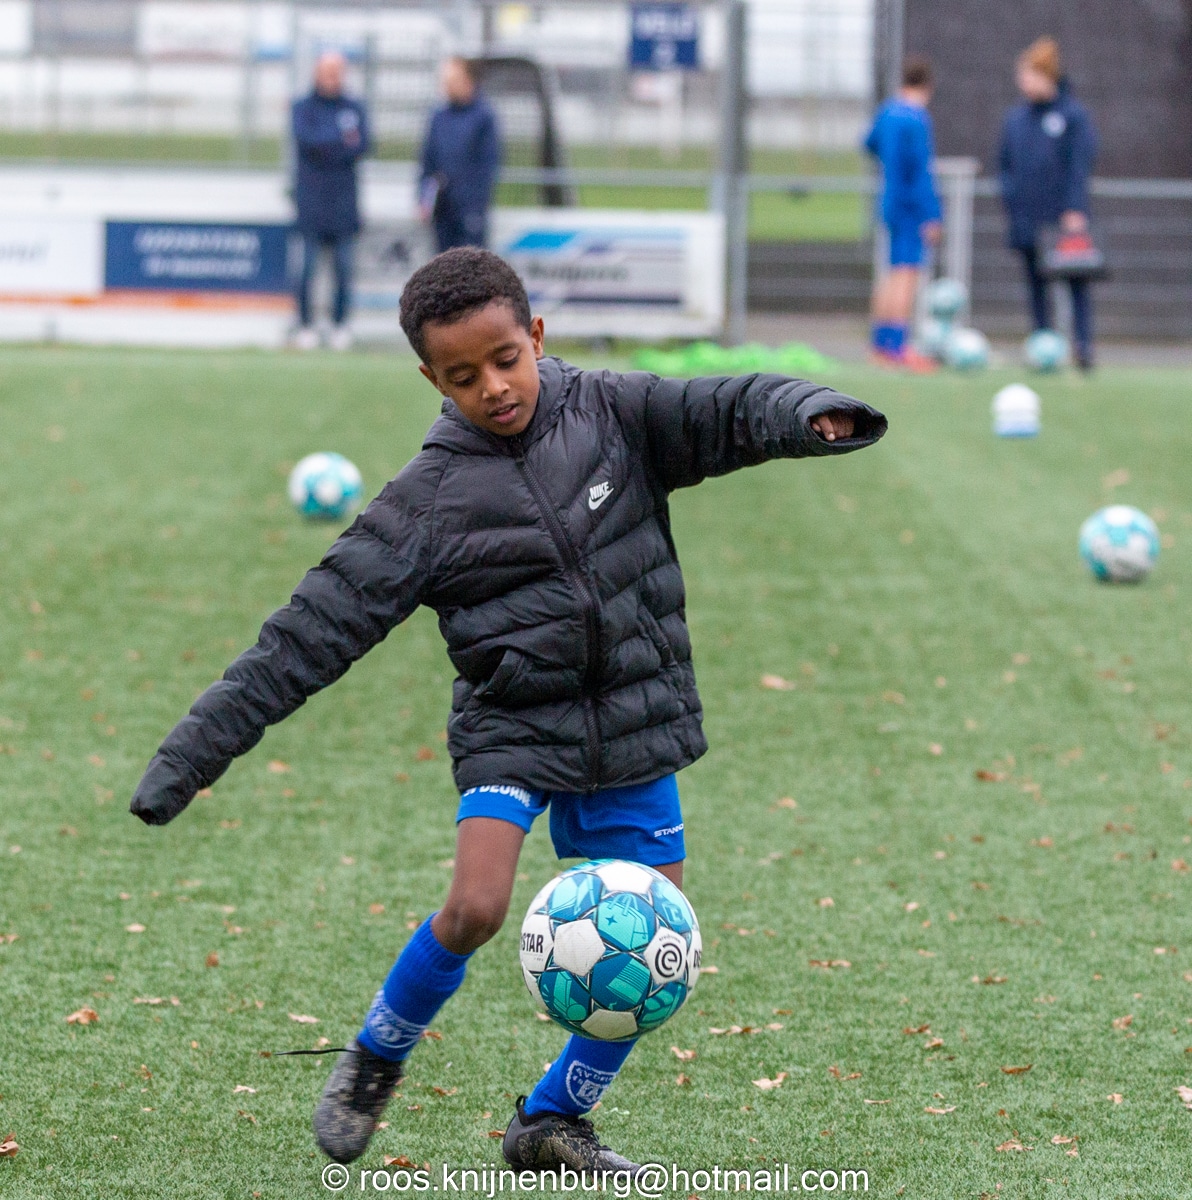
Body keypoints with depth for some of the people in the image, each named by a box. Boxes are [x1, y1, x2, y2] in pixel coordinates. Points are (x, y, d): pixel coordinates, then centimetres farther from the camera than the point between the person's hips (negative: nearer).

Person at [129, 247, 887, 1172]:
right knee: (476, 906, -23)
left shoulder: (610, 415, -2)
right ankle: (375, 1060, 6)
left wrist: (809, 416, -39)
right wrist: (193, 754, -12)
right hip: (512, 726, -3)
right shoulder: (428, 503, -8)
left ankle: (554, 1119, 22)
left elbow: (727, 413, -14)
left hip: (635, 730, 3)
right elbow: (311, 636, -9)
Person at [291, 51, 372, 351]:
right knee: (308, 265, -6)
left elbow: (364, 145, -1)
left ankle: (340, 324, 5)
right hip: (311, 200, -2)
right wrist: (343, 140, -12)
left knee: (344, 266, -1)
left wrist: (325, 146, -12)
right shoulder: (303, 108, 6)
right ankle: (305, 325, -1)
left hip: (344, 201, 2)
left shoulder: (354, 109, 12)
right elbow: (307, 139, -12)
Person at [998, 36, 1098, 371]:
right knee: (1036, 284, 8)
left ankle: (1084, 344, -10)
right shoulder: (1015, 118, 11)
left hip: (1066, 217, -5)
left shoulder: (1074, 115, -4)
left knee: (1077, 283, -6)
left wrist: (1075, 209, -15)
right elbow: (1005, 164, 17)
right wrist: (1011, 199, 2)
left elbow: (1081, 164, -8)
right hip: (1028, 219, 5)